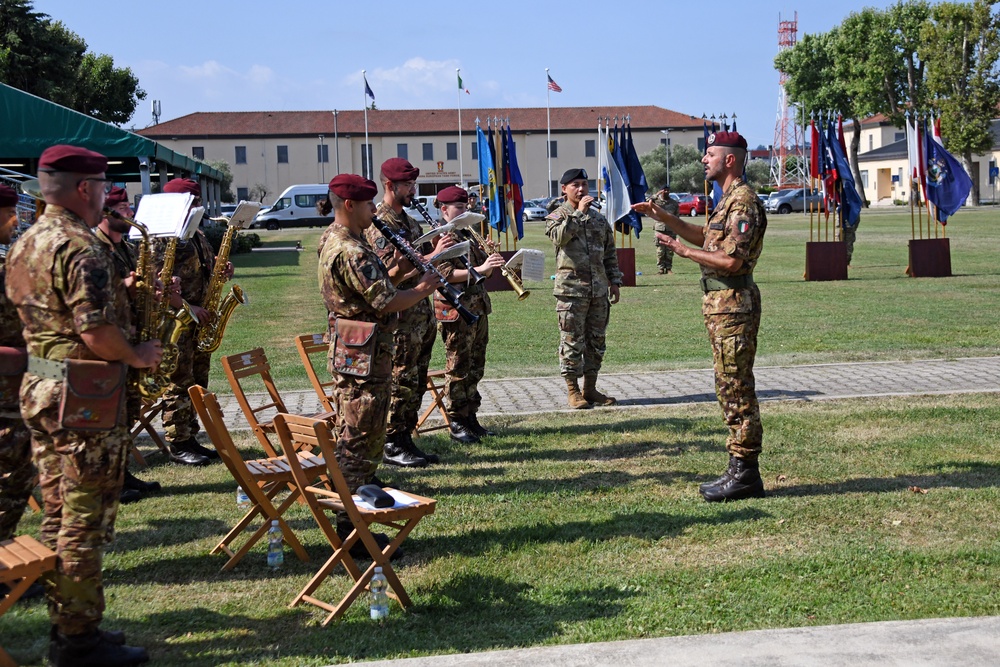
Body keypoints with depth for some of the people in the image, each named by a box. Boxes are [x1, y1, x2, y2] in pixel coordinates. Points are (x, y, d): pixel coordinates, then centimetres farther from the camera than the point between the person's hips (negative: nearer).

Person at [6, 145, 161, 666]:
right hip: (84, 397, -10)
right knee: (84, 521, -2)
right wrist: (138, 356, -6)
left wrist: (116, 291, 17)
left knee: (57, 515, 15)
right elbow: (97, 334, -24)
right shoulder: (80, 249, -18)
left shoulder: (24, 245, 12)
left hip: (37, 385, 10)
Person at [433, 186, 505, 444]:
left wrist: (490, 261, 0)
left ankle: (471, 418, 20)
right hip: (456, 310, -8)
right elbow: (446, 273, -19)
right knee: (458, 367, -3)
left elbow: (483, 272, 21)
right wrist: (479, 269, -26)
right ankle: (456, 424, 4)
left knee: (475, 367, 11)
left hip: (478, 308, 8)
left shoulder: (466, 235, 18)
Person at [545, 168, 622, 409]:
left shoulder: (598, 218, 15)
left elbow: (610, 252, 18)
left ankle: (590, 389, 18)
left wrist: (614, 281, 13)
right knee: (572, 342, -3)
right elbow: (559, 236, -23)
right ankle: (573, 391, 5)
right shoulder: (557, 216, 1)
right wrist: (579, 212, -18)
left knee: (596, 341, 9)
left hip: (599, 290, 5)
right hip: (571, 288, -5)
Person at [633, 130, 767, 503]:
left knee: (736, 388, -6)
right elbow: (705, 237, 30)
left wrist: (685, 252, -14)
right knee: (732, 388, 13)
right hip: (721, 304, 11)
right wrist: (663, 217, 23)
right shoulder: (729, 200, 18)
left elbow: (732, 260, -23)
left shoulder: (743, 202, -15)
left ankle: (744, 474, -1)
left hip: (733, 304, -11)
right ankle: (742, 471, 19)